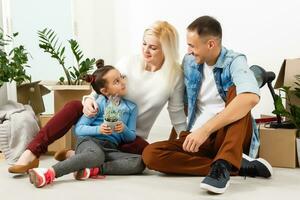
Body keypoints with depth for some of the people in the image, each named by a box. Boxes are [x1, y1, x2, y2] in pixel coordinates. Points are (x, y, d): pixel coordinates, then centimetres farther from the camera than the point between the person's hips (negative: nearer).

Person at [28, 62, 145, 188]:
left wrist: (124, 130, -9)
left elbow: (131, 137, 14)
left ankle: (94, 170, -33)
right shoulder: (99, 104, 2)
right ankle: (49, 173, -49)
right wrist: (98, 129, -19)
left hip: (110, 148, 4)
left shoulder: (131, 107, 15)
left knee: (139, 163, -25)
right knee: (97, 155, -43)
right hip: (90, 141, -4)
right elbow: (79, 128, -2)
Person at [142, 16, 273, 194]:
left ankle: (222, 166, -37)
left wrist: (206, 129, -38)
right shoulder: (189, 62, 6)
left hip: (232, 137, -5)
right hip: (197, 138, 5)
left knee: (235, 91, -28)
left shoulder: (234, 62, -12)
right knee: (150, 154, -20)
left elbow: (251, 98, -34)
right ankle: (238, 165, -24)